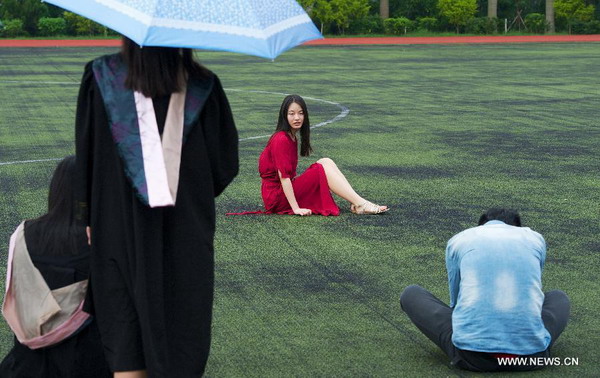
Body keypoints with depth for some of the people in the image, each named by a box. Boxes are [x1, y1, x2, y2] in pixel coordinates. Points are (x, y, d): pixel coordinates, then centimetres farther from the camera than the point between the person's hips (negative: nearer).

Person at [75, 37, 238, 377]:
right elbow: (225, 162, -2)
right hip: (187, 233, 0)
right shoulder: (204, 86, -7)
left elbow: (85, 156, -2)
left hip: (119, 230, 0)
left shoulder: (100, 78, -8)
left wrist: (89, 217, 8)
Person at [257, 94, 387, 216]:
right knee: (323, 168, -17)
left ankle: (355, 204, -14)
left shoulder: (292, 137, 13)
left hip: (288, 188, 9)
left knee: (326, 162, -2)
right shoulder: (281, 140, -18)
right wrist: (296, 208, -24)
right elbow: (283, 176, -22)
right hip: (277, 195, -9)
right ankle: (360, 205, -19)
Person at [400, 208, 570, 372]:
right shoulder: (535, 239, 23)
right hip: (530, 352, 2)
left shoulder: (459, 240, 20)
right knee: (559, 298, 36)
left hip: (472, 352, -1)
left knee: (411, 294, 24)